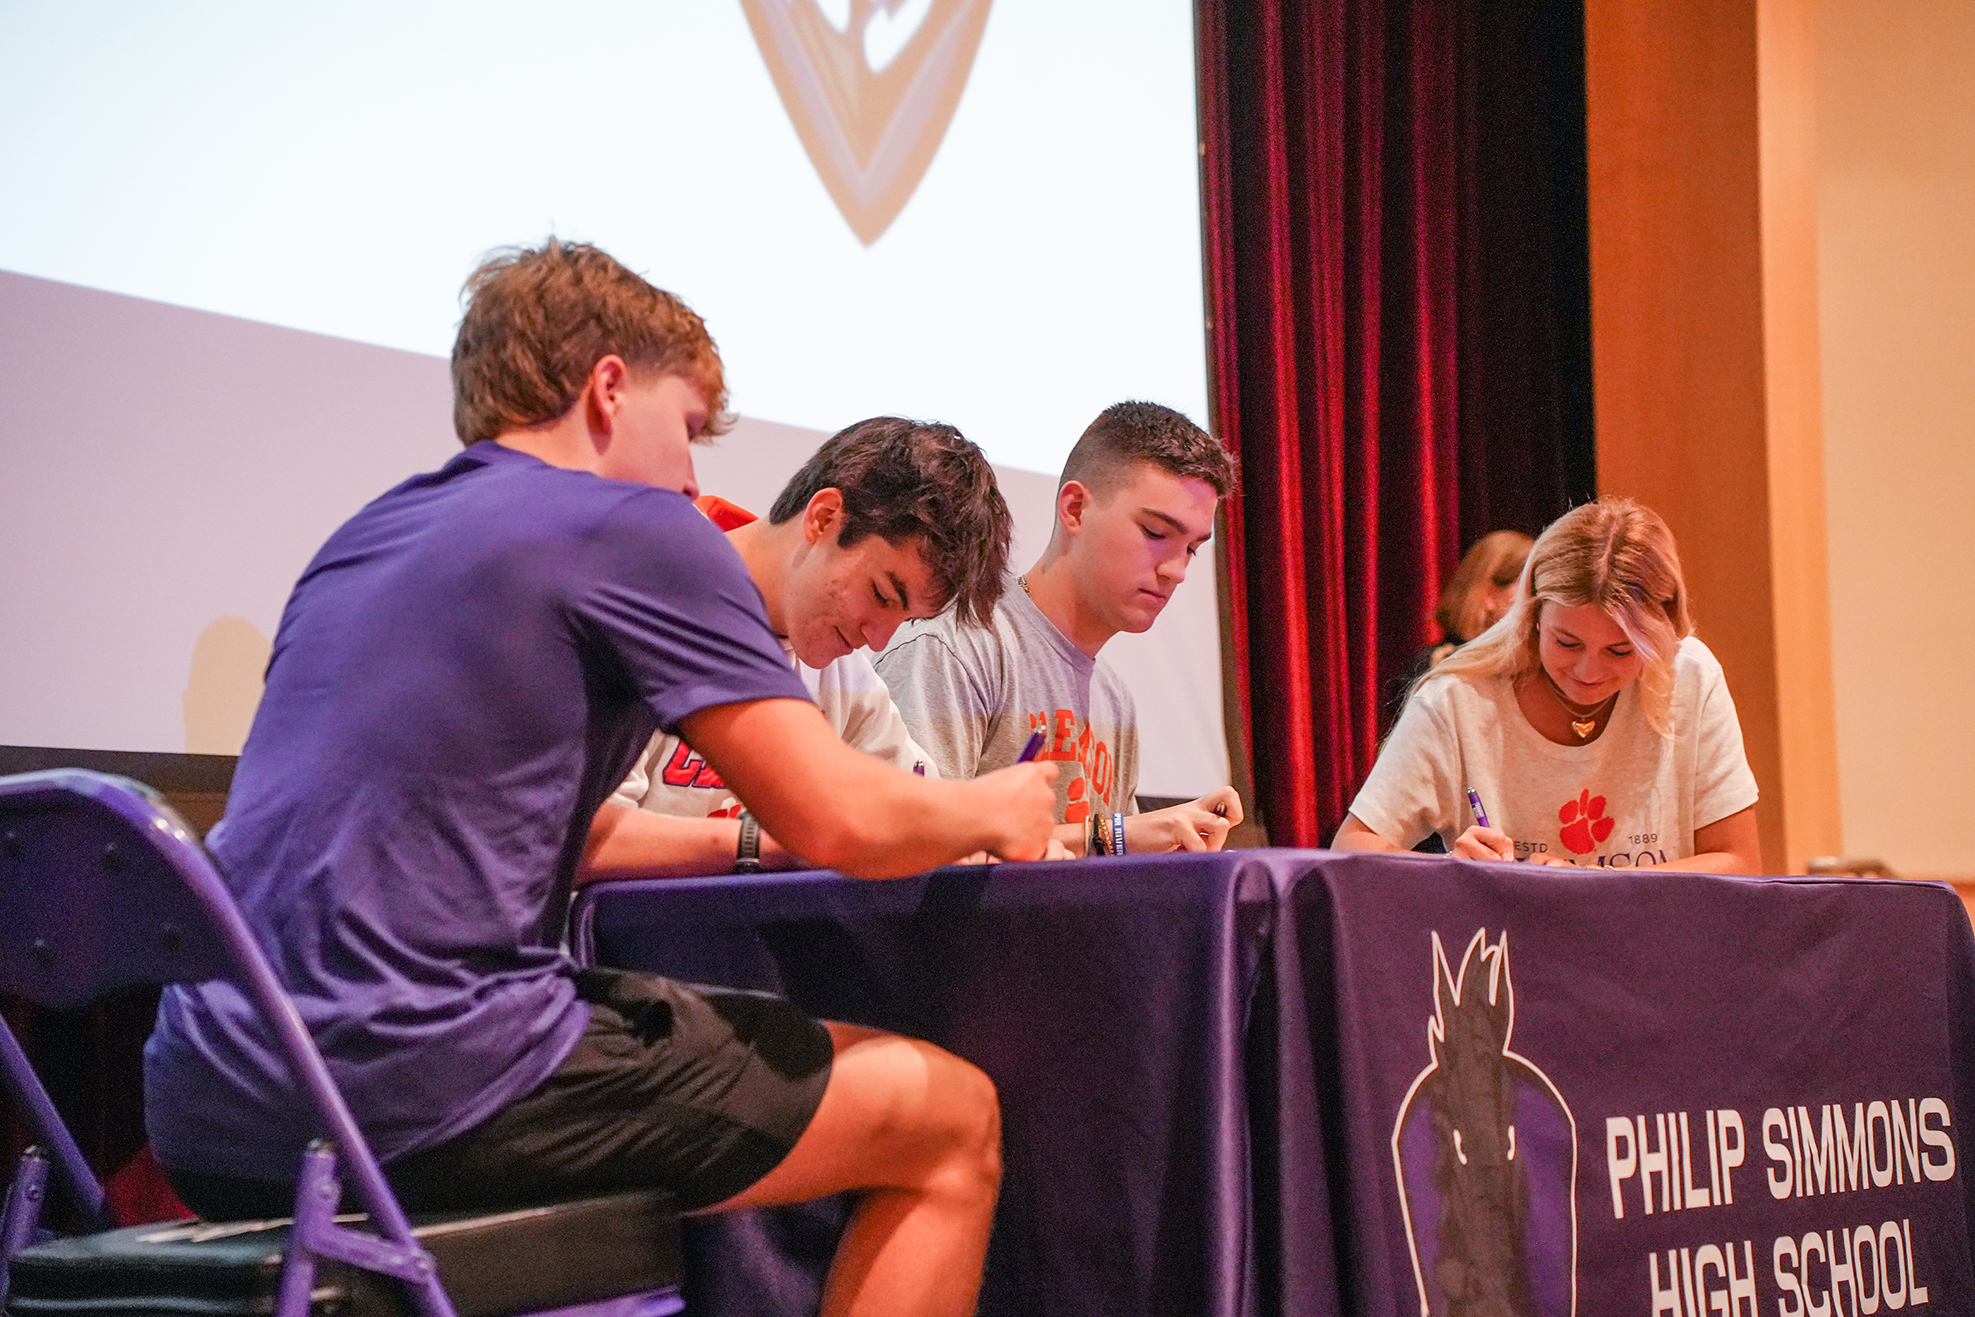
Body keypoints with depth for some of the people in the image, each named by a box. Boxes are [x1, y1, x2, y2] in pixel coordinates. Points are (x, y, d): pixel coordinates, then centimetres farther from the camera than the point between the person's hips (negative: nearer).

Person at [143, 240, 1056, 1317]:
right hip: (424, 1089, -9)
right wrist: (994, 810, 15)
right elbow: (844, 822, -6)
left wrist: (751, 838, 33)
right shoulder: (634, 528, -3)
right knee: (953, 1117, 6)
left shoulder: (366, 538, 21)